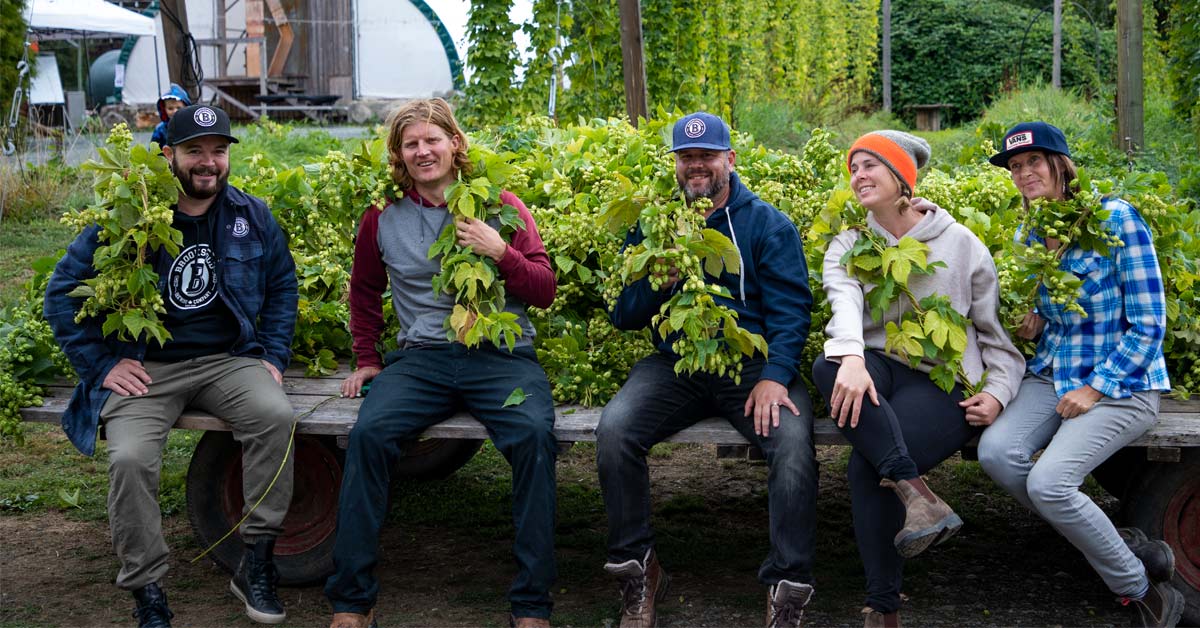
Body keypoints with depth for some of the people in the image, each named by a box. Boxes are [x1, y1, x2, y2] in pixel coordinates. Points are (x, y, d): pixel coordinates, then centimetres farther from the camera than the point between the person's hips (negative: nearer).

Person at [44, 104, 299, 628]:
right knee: (130, 457, -29)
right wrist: (102, 364, -3)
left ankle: (256, 564, -16)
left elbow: (282, 287, 20)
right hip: (145, 368, -1)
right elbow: (63, 291, 4)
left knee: (276, 415, -30)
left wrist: (273, 356, 6)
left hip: (228, 359, 2)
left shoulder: (252, 217, 8)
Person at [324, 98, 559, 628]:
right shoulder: (383, 217, 12)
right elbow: (364, 292, 30)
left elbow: (544, 293, 6)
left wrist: (499, 251, -9)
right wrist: (367, 360, 24)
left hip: (502, 354, -1)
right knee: (368, 434, -28)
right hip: (422, 356, 2)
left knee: (534, 435, -32)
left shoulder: (500, 205, 8)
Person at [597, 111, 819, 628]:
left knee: (793, 442, -30)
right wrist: (658, 281, -10)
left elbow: (790, 309, -3)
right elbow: (623, 315, 12)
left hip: (754, 366, -2)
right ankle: (637, 573, -8)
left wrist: (774, 376, -20)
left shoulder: (768, 225, 5)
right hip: (675, 367, 2)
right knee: (614, 430, -26)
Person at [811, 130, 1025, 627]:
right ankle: (915, 492, -43)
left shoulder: (961, 244, 8)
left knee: (866, 466, -31)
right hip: (876, 369, 3)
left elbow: (995, 331, 12)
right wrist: (850, 356, -34)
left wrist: (998, 392, -6)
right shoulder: (847, 245, 12)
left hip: (943, 381, -3)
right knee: (827, 366, -36)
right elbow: (844, 300, -12)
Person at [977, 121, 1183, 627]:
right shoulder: (1027, 236, 8)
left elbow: (1148, 325, -12)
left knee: (1048, 482, -26)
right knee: (996, 451, -22)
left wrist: (1096, 389, -15)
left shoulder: (1116, 218, -12)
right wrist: (1032, 323, 1)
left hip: (1120, 383, -6)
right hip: (1053, 375, 6)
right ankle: (1120, 548, -4)